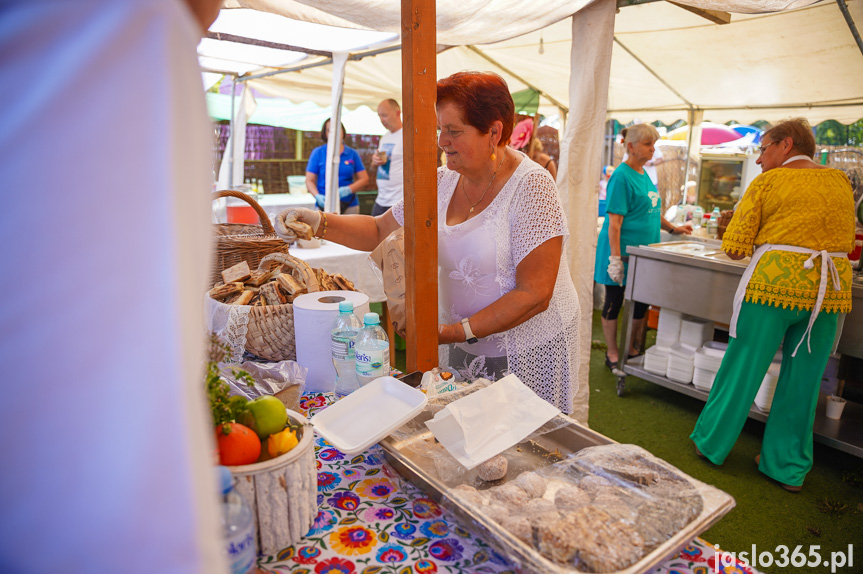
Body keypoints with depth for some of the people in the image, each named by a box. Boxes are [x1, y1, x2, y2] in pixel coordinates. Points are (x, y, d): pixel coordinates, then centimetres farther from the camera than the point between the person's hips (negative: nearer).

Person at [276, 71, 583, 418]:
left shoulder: (529, 186, -17)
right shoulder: (443, 182, 1)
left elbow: (534, 295, -21)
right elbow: (380, 231, 7)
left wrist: (455, 332, -24)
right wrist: (319, 223, -10)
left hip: (528, 351, -5)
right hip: (462, 344, 5)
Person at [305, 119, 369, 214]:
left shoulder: (352, 153, 9)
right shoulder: (317, 152, 6)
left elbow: (364, 179, 5)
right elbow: (309, 180, 3)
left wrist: (348, 189, -12)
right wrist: (318, 196, -17)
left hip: (350, 206, 1)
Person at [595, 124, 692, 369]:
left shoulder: (644, 174, 11)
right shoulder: (622, 176, -14)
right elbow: (614, 222, -18)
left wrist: (673, 228, 18)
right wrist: (616, 259, -21)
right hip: (623, 249, -8)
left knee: (641, 302, 13)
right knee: (614, 302, 5)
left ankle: (631, 349, 29)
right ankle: (612, 353, 18)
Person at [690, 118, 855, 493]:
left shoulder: (768, 182, -1)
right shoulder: (841, 182, 14)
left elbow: (735, 247, -5)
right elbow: (847, 242, 22)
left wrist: (758, 242, 15)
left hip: (775, 283, -4)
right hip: (831, 289, 5)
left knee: (742, 370, 7)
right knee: (802, 383, 12)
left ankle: (711, 444, 21)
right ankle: (789, 468, 23)